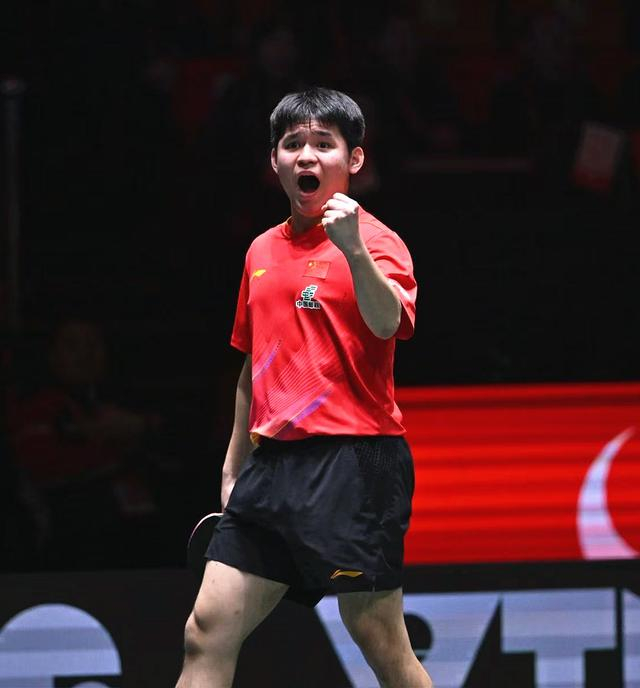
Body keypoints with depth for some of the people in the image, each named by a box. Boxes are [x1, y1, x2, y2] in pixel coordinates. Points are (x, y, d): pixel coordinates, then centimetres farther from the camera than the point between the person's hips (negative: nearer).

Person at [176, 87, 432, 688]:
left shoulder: (372, 240, -4)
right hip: (273, 461, 7)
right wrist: (234, 468, 28)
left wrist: (355, 251, -41)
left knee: (380, 640, -4)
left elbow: (387, 323, -25)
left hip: (353, 461, -7)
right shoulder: (262, 253, 17)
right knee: (207, 632, -1)